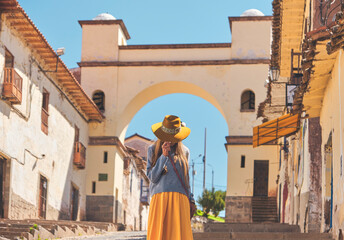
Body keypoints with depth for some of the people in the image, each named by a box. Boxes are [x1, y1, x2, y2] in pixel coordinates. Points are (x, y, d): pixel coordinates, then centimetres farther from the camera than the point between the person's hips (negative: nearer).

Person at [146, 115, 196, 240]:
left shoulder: (184, 151, 15)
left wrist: (191, 200, 16)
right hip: (160, 198, -1)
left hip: (180, 198, 1)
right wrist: (163, 156, -6)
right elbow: (152, 177, 1)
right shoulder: (153, 150, 10)